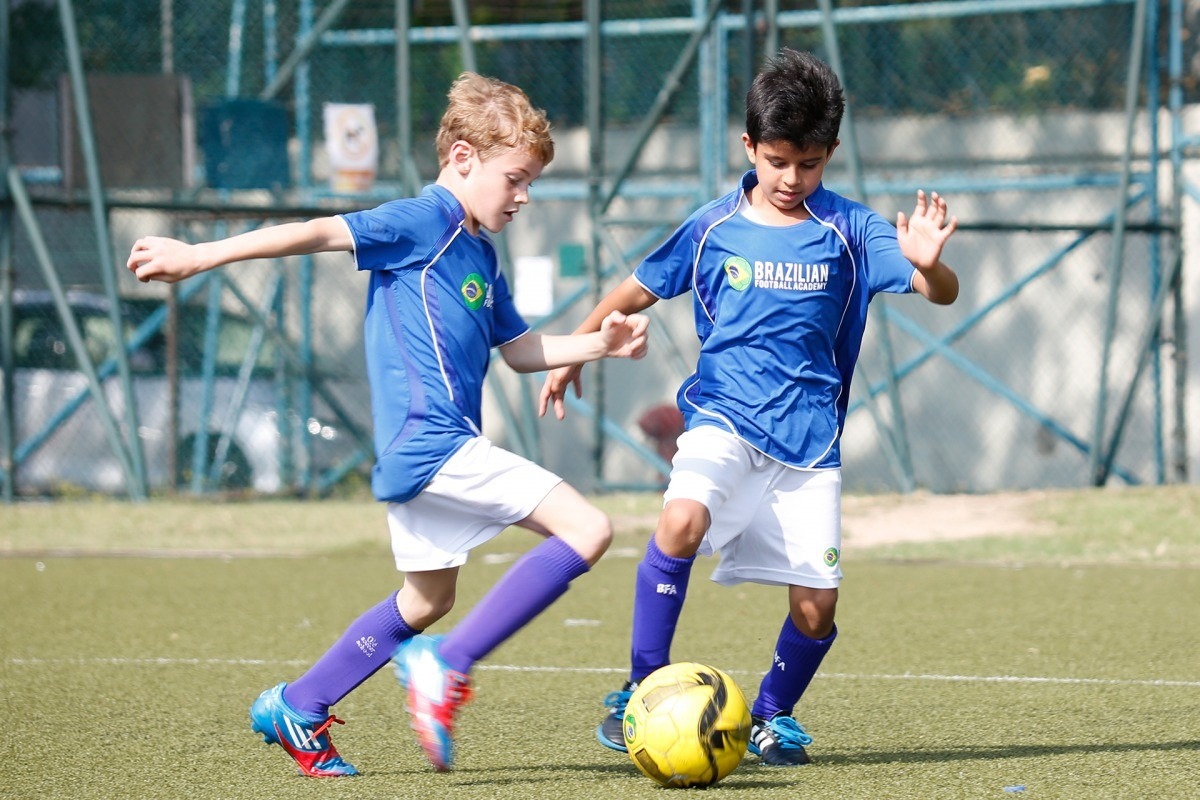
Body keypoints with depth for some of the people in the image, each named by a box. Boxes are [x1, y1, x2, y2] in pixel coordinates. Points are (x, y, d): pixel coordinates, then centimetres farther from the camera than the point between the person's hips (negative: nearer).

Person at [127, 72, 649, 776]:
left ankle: (297, 708, 32)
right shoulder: (424, 223, -8)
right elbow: (320, 234, -14)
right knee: (586, 529, -16)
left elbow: (522, 350, 28)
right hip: (432, 443, -10)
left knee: (427, 600, 25)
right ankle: (447, 667, -18)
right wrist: (199, 257, -19)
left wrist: (596, 344, 13)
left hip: (420, 452, 10)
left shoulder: (480, 255, 21)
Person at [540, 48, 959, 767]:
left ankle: (775, 715, 27)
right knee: (683, 519, -31)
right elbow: (638, 291, 17)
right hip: (725, 417, -1)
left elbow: (943, 294, -9)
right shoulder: (713, 228, 3)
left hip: (809, 437, 1)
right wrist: (573, 352, 11)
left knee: (816, 606, -4)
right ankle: (643, 689, -18)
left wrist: (927, 265, -31)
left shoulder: (851, 230, -1)